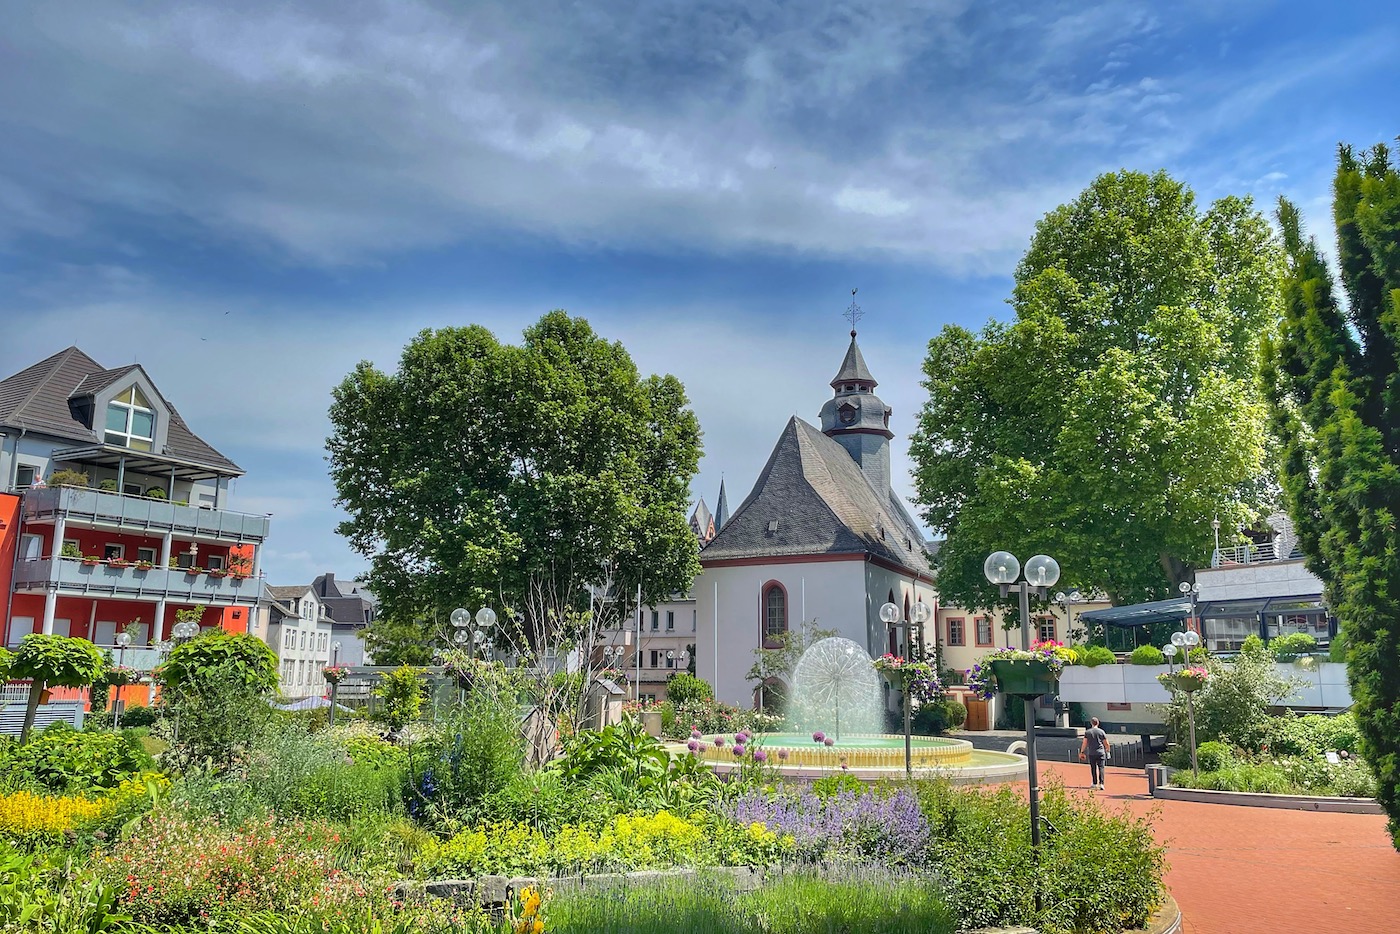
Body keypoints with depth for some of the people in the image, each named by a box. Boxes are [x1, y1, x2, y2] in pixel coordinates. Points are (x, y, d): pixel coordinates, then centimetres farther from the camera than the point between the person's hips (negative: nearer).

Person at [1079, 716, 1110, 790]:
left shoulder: (1087, 732, 1)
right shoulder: (1101, 731, -1)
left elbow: (1084, 743, 0)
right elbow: (1106, 743, 4)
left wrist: (1082, 752, 8)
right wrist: (1107, 750, 21)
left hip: (1091, 753, 1)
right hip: (1100, 752, -1)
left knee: (1093, 768, 12)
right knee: (1101, 768, -3)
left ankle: (1095, 783, 20)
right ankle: (1101, 783, -15)